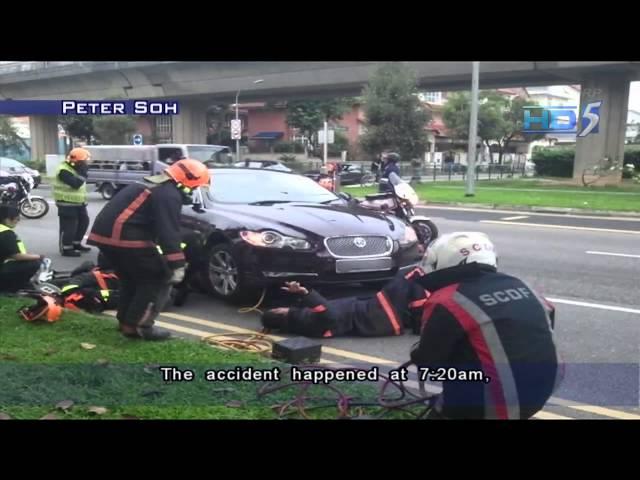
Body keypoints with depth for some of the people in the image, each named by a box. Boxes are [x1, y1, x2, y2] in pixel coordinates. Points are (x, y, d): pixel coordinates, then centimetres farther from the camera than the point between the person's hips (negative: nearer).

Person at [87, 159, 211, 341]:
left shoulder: (154, 187, 25)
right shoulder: (169, 195, -7)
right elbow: (169, 233, -17)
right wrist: (177, 265, -17)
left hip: (104, 234, 10)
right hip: (123, 237, -10)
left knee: (132, 278, 25)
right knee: (159, 278, 1)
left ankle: (126, 321, 29)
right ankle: (138, 325, 0)